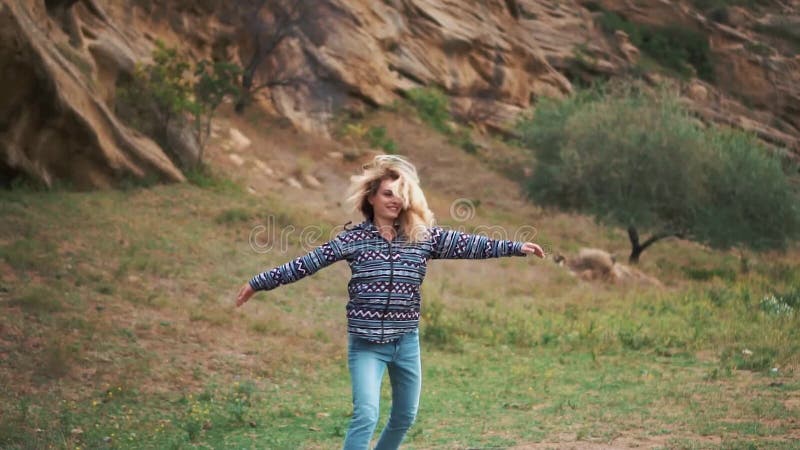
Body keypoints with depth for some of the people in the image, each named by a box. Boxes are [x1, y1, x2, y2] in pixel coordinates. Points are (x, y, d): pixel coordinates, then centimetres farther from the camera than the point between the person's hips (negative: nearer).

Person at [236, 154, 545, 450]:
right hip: (365, 344, -4)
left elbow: (469, 245, 1)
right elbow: (305, 264, -2)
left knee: (405, 416, 17)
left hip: (406, 342, 4)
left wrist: (516, 247, -4)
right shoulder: (353, 238, -5)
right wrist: (259, 283, -2)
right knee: (366, 415, -16)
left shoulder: (424, 236, 1)